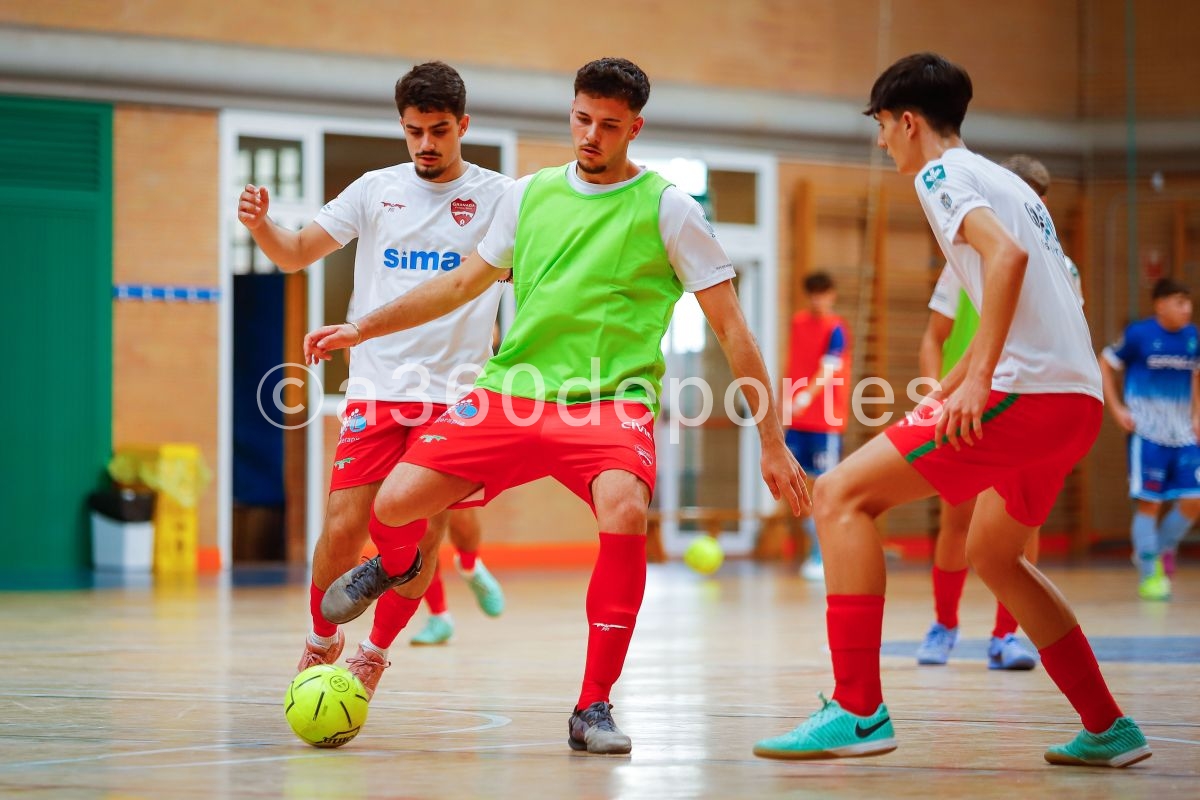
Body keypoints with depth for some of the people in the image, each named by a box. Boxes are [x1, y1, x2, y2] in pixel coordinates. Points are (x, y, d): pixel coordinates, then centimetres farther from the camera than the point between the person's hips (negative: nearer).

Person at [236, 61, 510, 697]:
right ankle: (322, 638, 20)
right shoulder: (376, 190, 8)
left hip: (453, 393, -1)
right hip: (374, 387, 1)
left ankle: (375, 653, 16)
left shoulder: (497, 197, 2)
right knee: (342, 530, -6)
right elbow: (294, 255, 11)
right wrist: (259, 224, -9)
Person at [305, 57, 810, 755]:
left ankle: (594, 708, -22)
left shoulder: (668, 208, -1)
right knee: (395, 503, -12)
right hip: (513, 388, 3)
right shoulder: (531, 194, 11)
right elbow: (464, 283, 24)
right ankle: (395, 565, 30)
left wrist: (773, 443, -4)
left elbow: (731, 327, -1)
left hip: (611, 402, -3)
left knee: (626, 512, -35)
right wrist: (361, 329, 20)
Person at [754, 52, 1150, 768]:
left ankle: (858, 711, -17)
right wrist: (946, 394, 36)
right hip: (1081, 395, 9)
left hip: (1026, 390, -9)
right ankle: (1109, 730, 27)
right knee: (993, 554, 28)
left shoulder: (943, 173, -2)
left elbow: (1005, 254, -21)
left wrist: (978, 380, -26)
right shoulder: (1005, 181, 26)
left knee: (841, 496, -9)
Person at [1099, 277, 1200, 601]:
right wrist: (1117, 408, -5)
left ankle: (1161, 551, 22)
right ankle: (1149, 575, 4)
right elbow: (1105, 364, 1)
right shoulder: (1139, 334, -9)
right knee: (1149, 503, -4)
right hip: (1146, 432, -5)